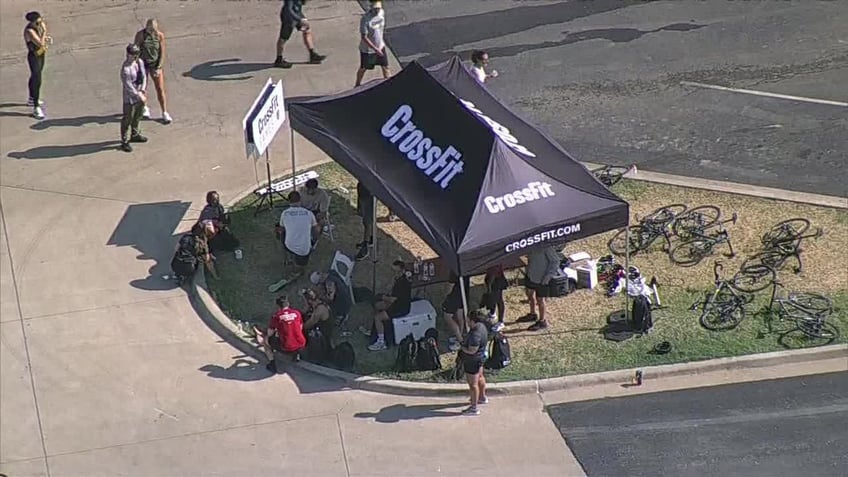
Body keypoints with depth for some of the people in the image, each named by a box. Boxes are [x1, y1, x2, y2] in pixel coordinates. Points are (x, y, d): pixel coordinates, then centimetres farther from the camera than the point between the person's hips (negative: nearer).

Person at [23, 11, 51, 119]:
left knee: (34, 77, 26)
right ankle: (36, 108, -9)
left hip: (41, 54, 9)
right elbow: (41, 43, -36)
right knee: (37, 81, -10)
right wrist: (44, 30, -36)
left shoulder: (40, 25, -6)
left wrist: (48, 38, -5)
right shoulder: (29, 31, -30)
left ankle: (31, 99, 45)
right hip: (34, 57, -9)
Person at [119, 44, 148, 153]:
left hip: (140, 95, 8)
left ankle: (135, 135, 46)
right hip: (130, 98, -8)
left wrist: (143, 90, -11)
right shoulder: (126, 69, -27)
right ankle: (124, 141, 16)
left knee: (138, 116, 25)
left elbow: (144, 77, 2)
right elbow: (128, 86, -24)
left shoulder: (140, 62, -3)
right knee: (127, 119, 4)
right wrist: (138, 95, -18)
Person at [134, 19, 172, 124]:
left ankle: (165, 113, 7)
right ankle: (145, 108, 37)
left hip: (155, 64, 0)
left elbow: (162, 53, -6)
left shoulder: (160, 35, -11)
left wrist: (159, 68, -11)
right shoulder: (140, 34, -16)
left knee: (160, 89, -2)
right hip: (142, 63, 0)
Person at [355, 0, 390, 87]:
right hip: (367, 49, -5)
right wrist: (375, 49, -28)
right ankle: (357, 85, 39)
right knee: (363, 68, 16)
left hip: (380, 46, 5)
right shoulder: (365, 19, -29)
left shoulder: (382, 12, -10)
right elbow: (364, 37, -26)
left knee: (385, 67, 11)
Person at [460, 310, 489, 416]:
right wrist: (465, 344, 3)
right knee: (479, 377, 29)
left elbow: (472, 351, -33)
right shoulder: (481, 326, -5)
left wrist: (462, 348, -15)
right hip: (480, 357, 10)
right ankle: (483, 397, 51)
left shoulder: (476, 334, -36)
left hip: (473, 361, -10)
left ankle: (474, 408, 12)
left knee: (473, 384, 2)